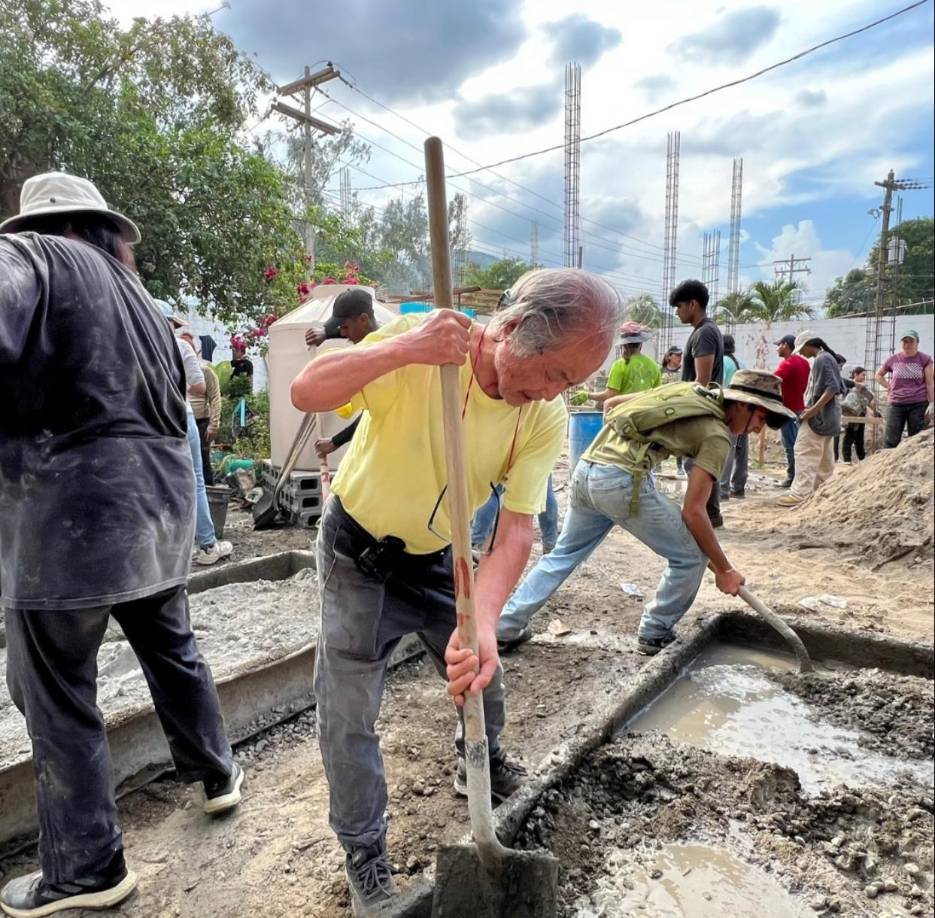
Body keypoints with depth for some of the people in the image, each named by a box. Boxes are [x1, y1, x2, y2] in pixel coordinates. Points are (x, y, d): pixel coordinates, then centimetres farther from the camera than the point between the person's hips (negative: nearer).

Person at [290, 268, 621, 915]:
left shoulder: (546, 418, -19)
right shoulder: (420, 342, -28)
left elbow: (516, 531, -23)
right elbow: (307, 393, -31)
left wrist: (481, 623, -38)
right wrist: (404, 349, -45)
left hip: (436, 557, 3)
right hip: (358, 552, -3)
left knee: (482, 675, 16)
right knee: (348, 712, -1)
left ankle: (482, 764, 51)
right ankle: (365, 853, 24)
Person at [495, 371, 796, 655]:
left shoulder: (688, 389, 21)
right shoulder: (716, 434, 1)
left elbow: (612, 404, 25)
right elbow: (693, 511, -5)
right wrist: (724, 570, 5)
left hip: (585, 468, 8)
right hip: (622, 480, -8)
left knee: (563, 554, 23)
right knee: (691, 557, 10)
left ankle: (507, 627, 25)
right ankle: (655, 634, 23)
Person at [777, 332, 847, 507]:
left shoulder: (822, 359, -15)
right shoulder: (828, 358, 16)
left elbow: (832, 388, -22)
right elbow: (837, 388, 19)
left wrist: (814, 409, -24)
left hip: (818, 417, -10)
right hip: (826, 417, 10)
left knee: (805, 455, -10)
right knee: (824, 458, 14)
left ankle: (800, 494, -11)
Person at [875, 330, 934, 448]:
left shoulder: (925, 359, 1)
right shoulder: (893, 360, 5)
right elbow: (878, 375, 20)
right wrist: (889, 387, 6)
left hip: (919, 405, -1)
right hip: (895, 405, 1)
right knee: (891, 441, 1)